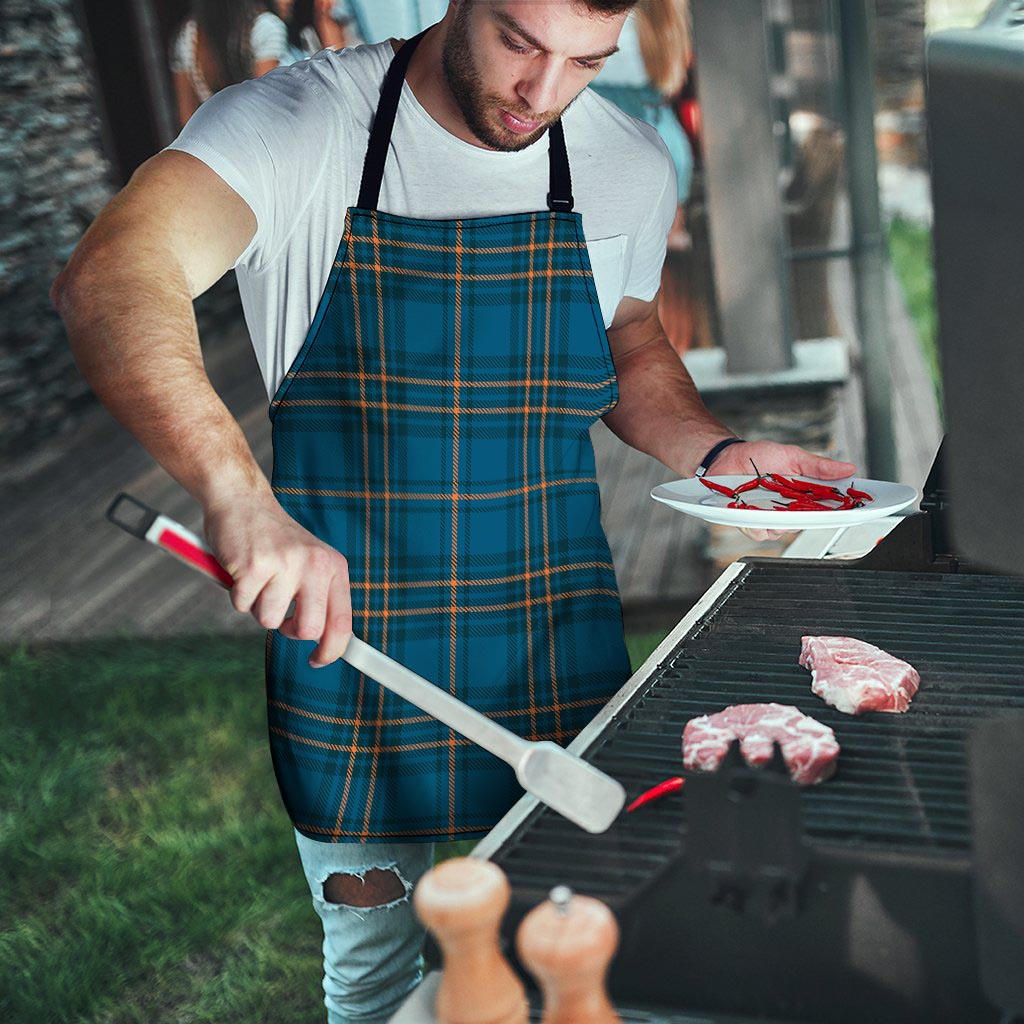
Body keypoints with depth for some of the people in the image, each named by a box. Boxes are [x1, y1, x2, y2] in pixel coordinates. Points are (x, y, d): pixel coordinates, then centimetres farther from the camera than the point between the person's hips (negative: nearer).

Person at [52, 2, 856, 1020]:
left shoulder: (630, 166, 0)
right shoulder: (296, 124, -14)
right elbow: (109, 281, -31)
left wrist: (717, 451, -2)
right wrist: (239, 494, -47)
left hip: (556, 641, 3)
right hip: (343, 629, -2)